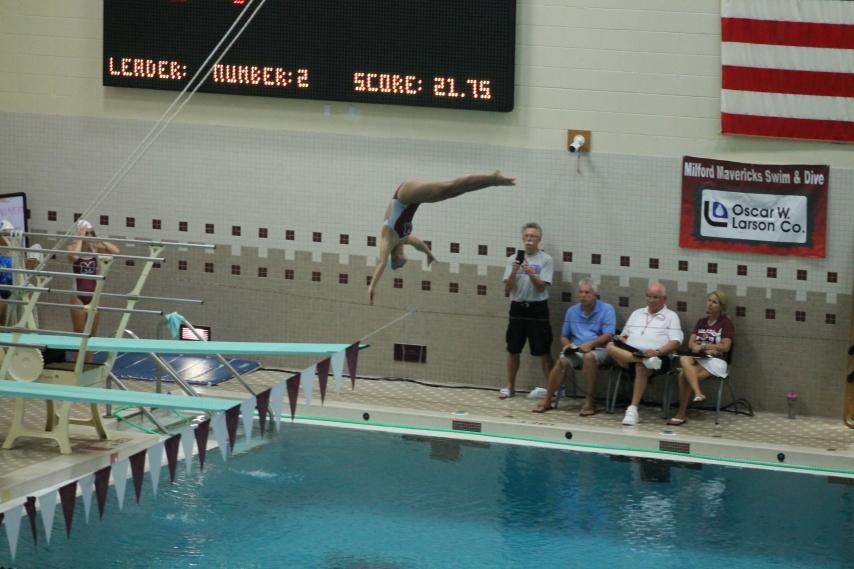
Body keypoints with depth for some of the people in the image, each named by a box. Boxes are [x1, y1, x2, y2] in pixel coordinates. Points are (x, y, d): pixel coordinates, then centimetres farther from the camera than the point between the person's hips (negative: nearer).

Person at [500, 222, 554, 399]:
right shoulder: (513, 259, 5)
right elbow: (508, 288, 0)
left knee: (543, 351, -3)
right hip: (517, 307, 3)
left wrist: (530, 273, -27)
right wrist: (514, 272, -17)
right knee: (513, 349, 9)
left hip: (537, 308, -3)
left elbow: (542, 287, -11)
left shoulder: (545, 260, -4)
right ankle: (510, 387, 20)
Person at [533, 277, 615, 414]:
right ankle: (547, 400, -20)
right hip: (576, 350, 4)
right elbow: (564, 336, 21)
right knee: (562, 361, -28)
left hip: (599, 349, -4)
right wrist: (567, 345, -3)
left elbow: (608, 336, -10)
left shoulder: (606, 310, 1)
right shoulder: (572, 311, 16)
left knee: (589, 356, -38)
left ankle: (590, 402, -32)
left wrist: (591, 344, -25)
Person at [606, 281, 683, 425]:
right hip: (629, 352, 4)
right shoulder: (637, 313, 28)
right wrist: (622, 340, 1)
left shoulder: (671, 316, 13)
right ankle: (645, 360, -40)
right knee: (611, 347, -27)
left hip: (656, 356, -4)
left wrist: (657, 352, -18)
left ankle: (633, 409, -41)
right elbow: (624, 336, 27)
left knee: (641, 366, -40)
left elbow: (676, 342, 0)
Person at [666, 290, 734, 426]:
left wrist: (703, 346, -5)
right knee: (684, 359, -31)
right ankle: (697, 393, -41)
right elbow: (691, 344, 10)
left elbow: (725, 347, -6)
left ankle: (682, 414, -17)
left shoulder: (726, 323, 3)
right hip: (699, 359, 5)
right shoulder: (701, 322, 20)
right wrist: (706, 349, -10)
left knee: (684, 375, -25)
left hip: (716, 361, -5)